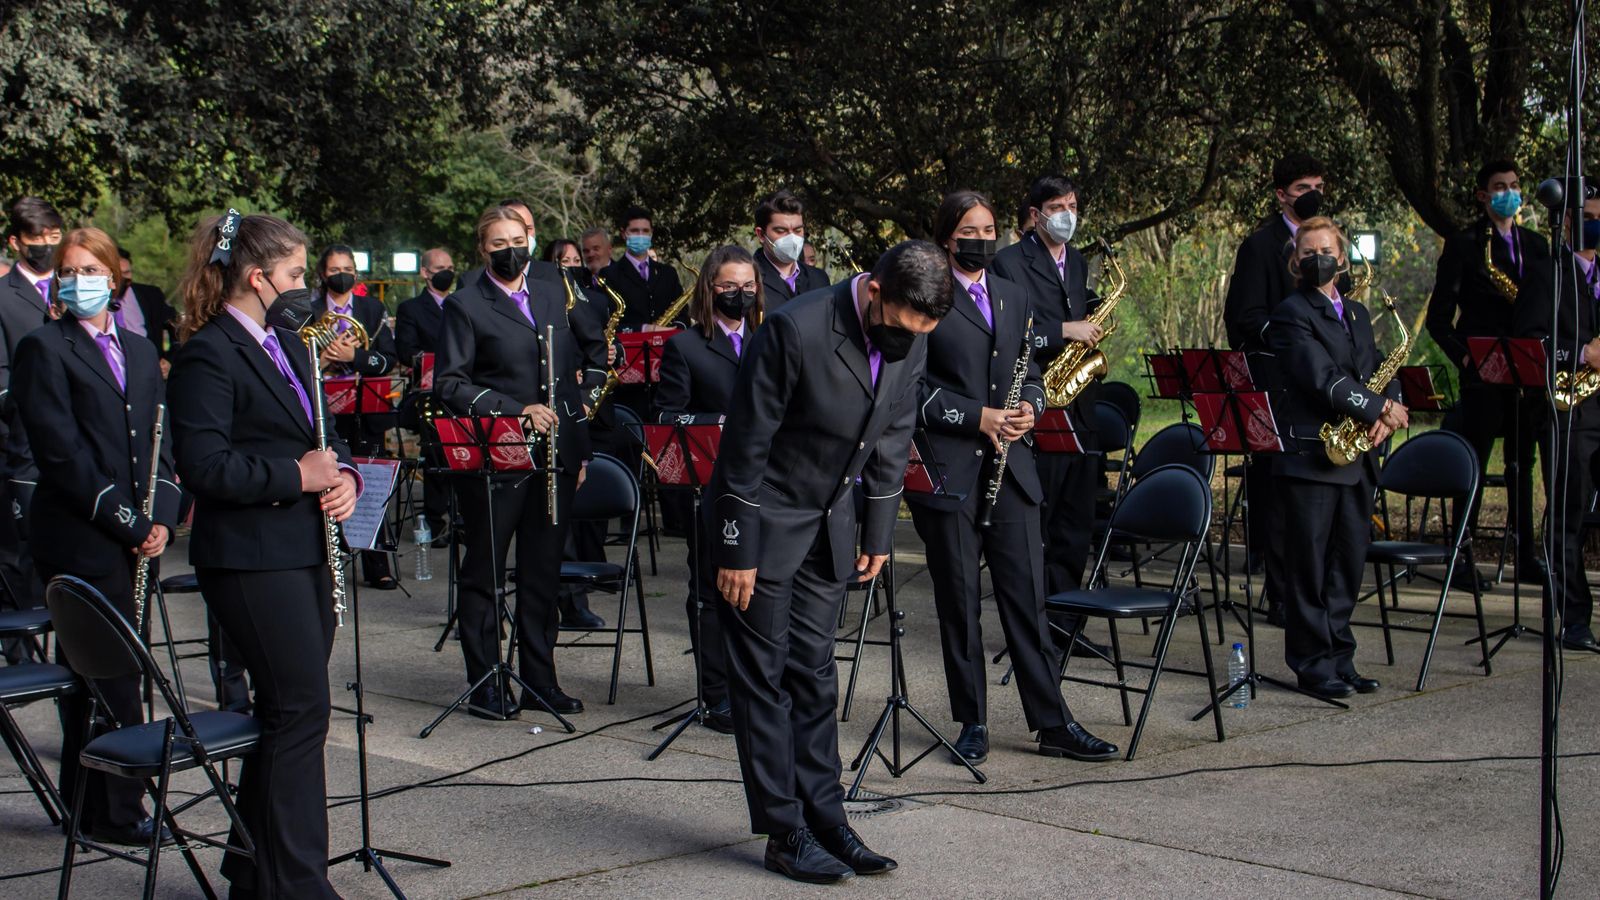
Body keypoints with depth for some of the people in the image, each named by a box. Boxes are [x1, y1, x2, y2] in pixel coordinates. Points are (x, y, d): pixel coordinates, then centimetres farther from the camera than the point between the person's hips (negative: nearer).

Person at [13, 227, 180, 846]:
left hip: (133, 534, 6)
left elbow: (161, 442, 14)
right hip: (81, 539, -6)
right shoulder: (42, 349, -5)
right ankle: (116, 812, 5)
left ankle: (82, 800, 21)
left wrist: (160, 517, -1)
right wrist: (127, 522, -13)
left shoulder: (140, 352, 16)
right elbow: (62, 453, -11)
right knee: (115, 674, -5)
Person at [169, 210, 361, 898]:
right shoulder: (208, 355, -13)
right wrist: (297, 476, -18)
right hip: (250, 558, -9)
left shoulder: (286, 344, 17)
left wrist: (342, 473, 1)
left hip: (304, 550, 9)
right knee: (302, 711, -8)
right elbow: (203, 465, -21)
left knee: (287, 711, 15)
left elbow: (321, 433, 23)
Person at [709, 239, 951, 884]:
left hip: (830, 525, 6)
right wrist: (736, 551, -18)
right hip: (765, 521, -6)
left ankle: (824, 818, 15)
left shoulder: (910, 340, -6)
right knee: (763, 678, -1)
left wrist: (878, 533, 9)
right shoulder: (795, 330, -27)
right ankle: (786, 833, 4)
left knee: (812, 674, 10)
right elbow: (746, 443, -21)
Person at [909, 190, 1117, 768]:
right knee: (959, 601, 3)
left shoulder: (1013, 297, 16)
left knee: (1027, 596, 4)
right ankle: (972, 724, 14)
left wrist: (1030, 406, 1)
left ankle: (1052, 723, 10)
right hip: (949, 470, -4)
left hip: (1010, 466, 4)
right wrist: (976, 418, -13)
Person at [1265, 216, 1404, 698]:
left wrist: (1383, 413, -4)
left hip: (1355, 457, 7)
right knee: (1308, 568, -1)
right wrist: (1379, 407, -14)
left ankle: (1340, 659, 19)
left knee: (1348, 565, 10)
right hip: (1310, 455, -7)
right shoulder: (1291, 314, -6)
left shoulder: (1356, 313, 19)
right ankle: (1314, 664, 5)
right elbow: (1323, 379, -16)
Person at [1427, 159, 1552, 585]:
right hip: (1483, 372, -5)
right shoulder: (1462, 244, 0)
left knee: (1522, 463, 8)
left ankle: (1527, 556, 13)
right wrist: (1463, 357, -13)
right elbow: (1438, 316, -2)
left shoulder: (1536, 244, 16)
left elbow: (1550, 305, 16)